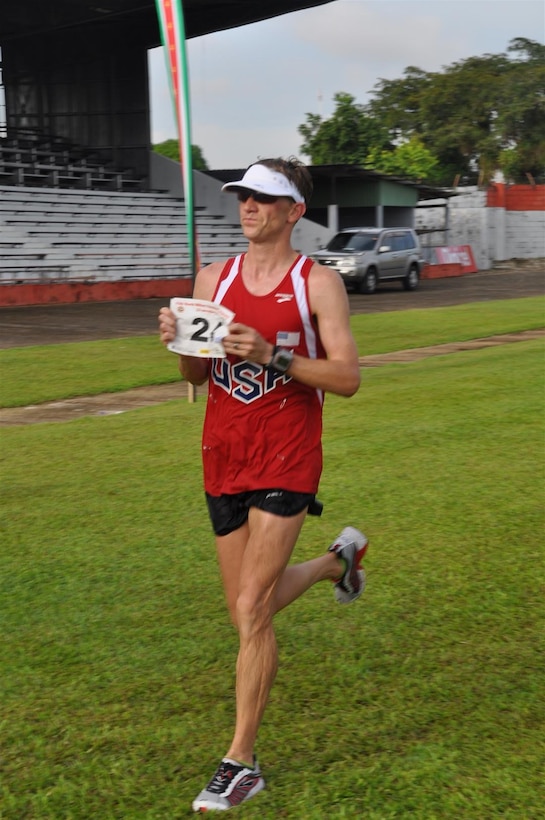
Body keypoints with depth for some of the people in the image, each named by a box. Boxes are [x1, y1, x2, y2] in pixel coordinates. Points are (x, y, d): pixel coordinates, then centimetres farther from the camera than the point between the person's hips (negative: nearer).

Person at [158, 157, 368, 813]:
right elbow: (196, 375, 13)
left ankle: (241, 763, 2)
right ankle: (338, 557, 43)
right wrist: (181, 341, -9)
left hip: (286, 462, -5)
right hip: (223, 462, 5)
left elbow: (347, 377, -10)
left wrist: (272, 355, -23)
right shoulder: (212, 279, 7)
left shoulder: (318, 283, -5)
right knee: (249, 614, 15)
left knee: (251, 612, -11)